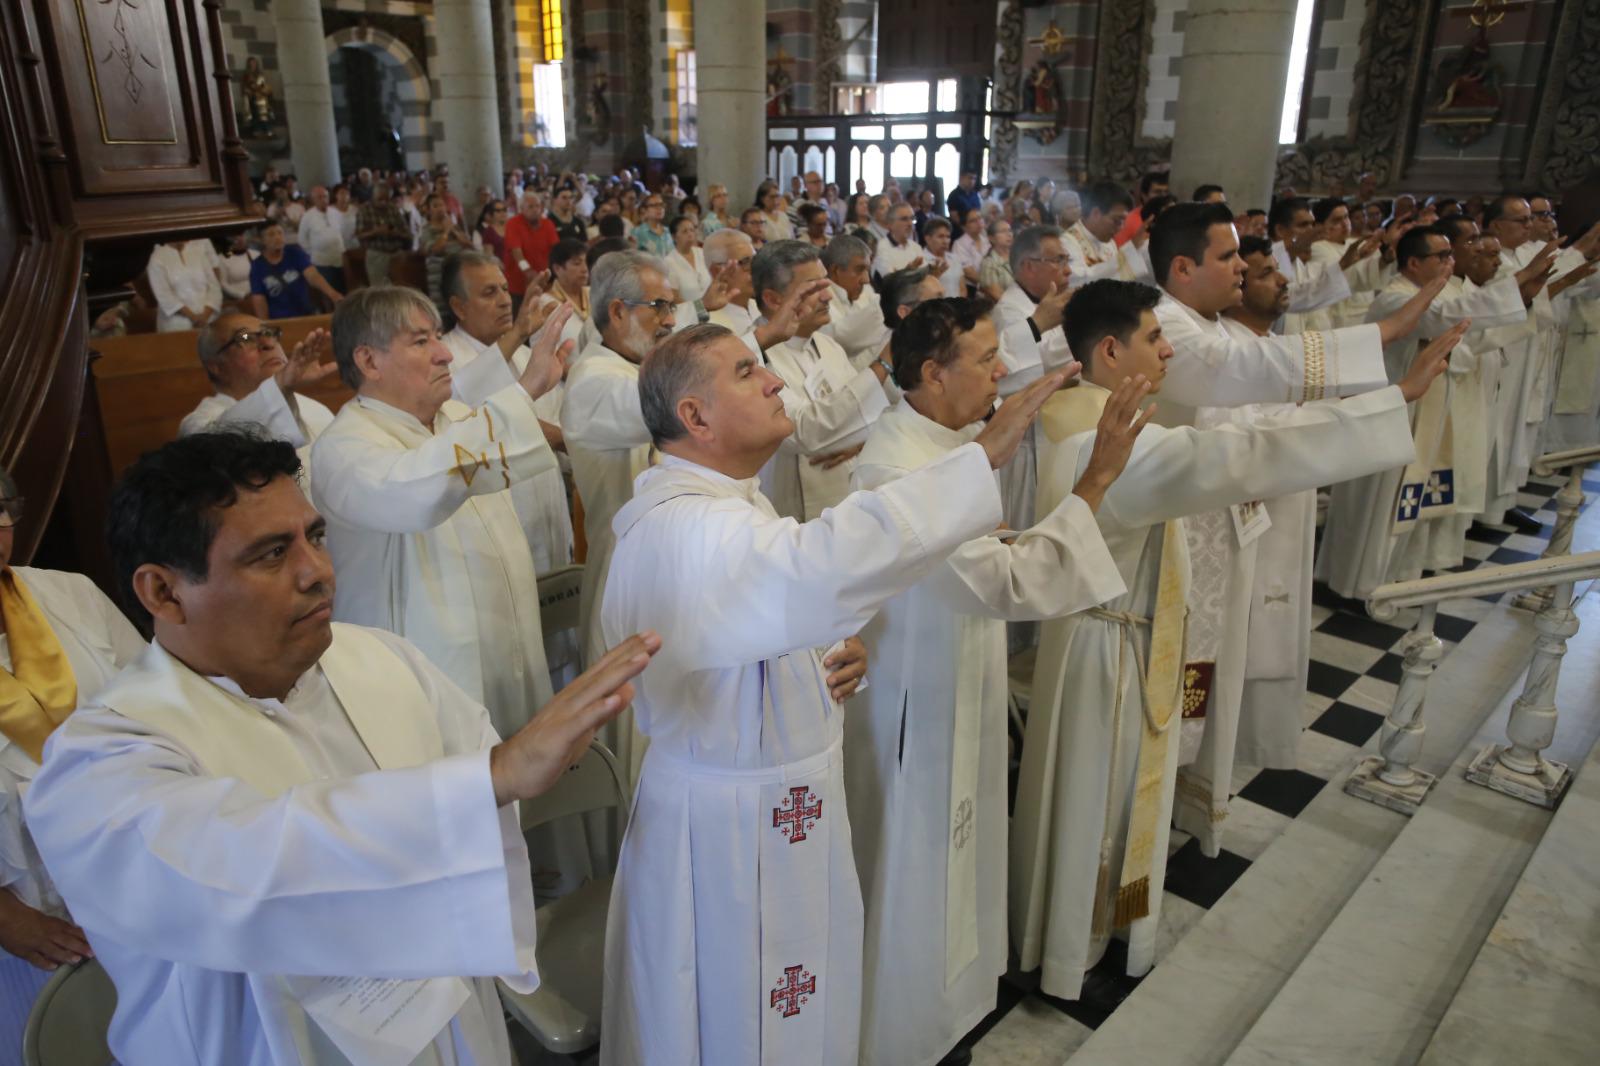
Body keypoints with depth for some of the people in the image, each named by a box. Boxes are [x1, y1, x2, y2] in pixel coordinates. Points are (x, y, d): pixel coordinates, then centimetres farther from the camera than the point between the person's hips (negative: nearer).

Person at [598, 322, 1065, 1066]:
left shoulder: (711, 505, 7)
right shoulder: (683, 529, -29)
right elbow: (828, 566, -47)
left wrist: (810, 672, -1)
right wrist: (985, 451, -42)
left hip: (774, 806, 9)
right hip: (731, 833, -9)